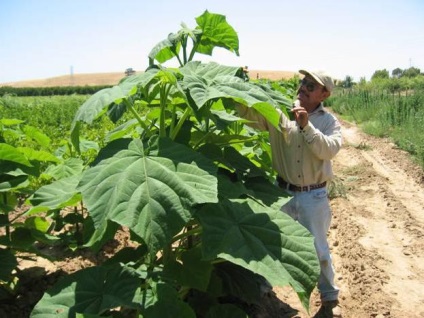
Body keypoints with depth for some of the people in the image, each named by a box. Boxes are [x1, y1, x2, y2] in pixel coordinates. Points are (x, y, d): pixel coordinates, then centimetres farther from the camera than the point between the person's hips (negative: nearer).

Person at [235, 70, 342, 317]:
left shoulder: (329, 121, -3)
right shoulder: (280, 112, -3)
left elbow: (330, 150, -19)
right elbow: (248, 113, -10)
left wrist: (306, 126, -27)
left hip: (314, 196, -1)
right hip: (282, 191, 1)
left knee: (318, 248, 11)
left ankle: (330, 297, 35)